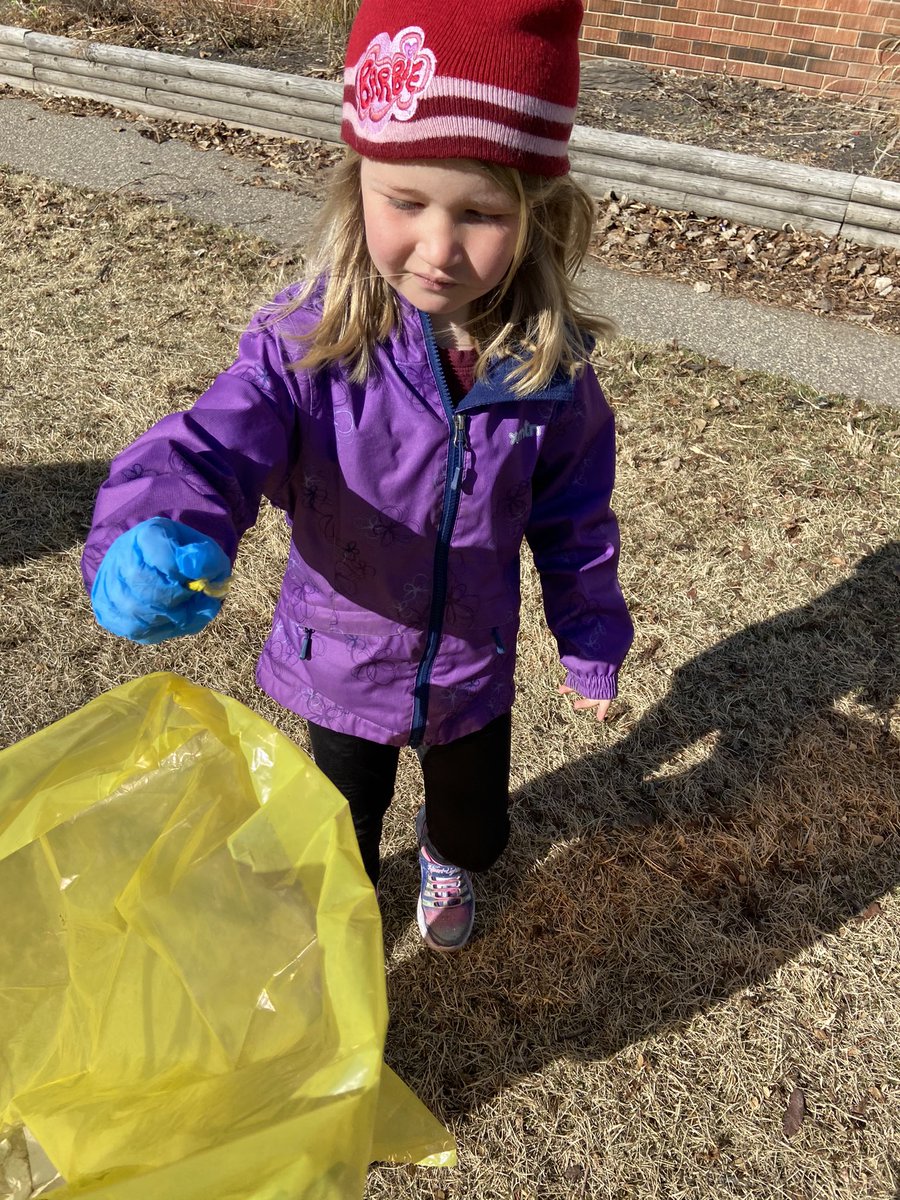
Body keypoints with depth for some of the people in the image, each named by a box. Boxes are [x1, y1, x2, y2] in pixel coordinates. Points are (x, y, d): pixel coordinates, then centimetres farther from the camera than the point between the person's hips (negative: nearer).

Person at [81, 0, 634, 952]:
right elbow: (210, 450, -37)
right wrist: (150, 541, -60)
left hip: (474, 667, 2)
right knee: (342, 822, 26)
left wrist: (591, 647, 5)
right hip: (343, 663, -1)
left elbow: (574, 522, -6)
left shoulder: (547, 367, -18)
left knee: (475, 821, 28)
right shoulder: (306, 345, -25)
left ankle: (446, 859, 67)